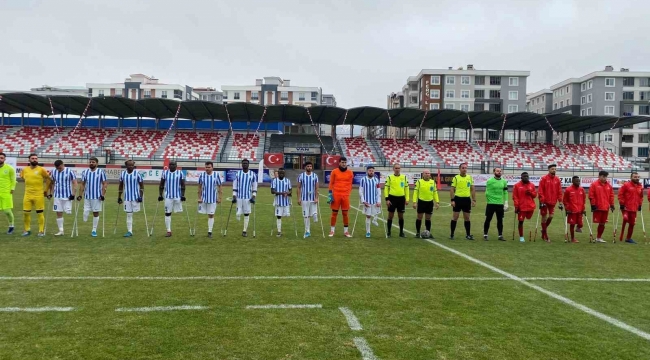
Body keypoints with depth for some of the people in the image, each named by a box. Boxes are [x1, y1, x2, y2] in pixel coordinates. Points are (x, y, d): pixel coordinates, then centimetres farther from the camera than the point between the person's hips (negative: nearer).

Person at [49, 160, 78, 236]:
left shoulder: (70, 172, -8)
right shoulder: (53, 172, 6)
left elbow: (74, 183, -6)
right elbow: (52, 183, 18)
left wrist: (73, 194, -12)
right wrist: (51, 193, 13)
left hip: (67, 196, -4)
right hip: (57, 196, 4)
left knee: (68, 212, -9)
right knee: (59, 213, 3)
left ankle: (75, 214, 26)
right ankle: (61, 231, 10)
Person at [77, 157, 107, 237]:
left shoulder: (101, 172, -2)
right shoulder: (85, 172, 7)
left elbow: (105, 184, -2)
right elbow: (82, 184, 10)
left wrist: (103, 195, -10)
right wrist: (80, 195, 3)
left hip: (97, 197, -2)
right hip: (87, 196, 2)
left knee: (96, 213, 4)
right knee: (86, 212, -4)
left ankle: (94, 230, 13)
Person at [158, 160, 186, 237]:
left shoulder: (180, 173, -1)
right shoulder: (165, 173, 3)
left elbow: (183, 185, 0)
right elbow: (161, 185, 8)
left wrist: (183, 195, -6)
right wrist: (160, 194, 3)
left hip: (178, 196, -1)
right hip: (168, 196, 1)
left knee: (179, 211, 2)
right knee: (167, 213, 0)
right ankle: (169, 231, 4)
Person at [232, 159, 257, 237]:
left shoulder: (253, 174, 3)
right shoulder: (238, 174, 4)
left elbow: (254, 187, 6)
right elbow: (234, 186, 7)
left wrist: (253, 197, -4)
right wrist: (234, 196, 0)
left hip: (248, 197, 0)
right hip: (239, 197, 0)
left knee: (246, 214, 1)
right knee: (238, 214, -6)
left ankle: (244, 231, 10)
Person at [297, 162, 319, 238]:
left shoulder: (315, 176, 3)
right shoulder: (301, 176, 2)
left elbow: (316, 188, 4)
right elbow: (299, 188, 5)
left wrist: (316, 198, -5)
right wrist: (299, 198, -1)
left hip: (313, 199, 0)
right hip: (304, 198, 0)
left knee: (314, 214, -7)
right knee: (306, 216, 3)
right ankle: (307, 231, 12)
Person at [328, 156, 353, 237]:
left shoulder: (350, 172, 5)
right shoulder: (334, 171, 1)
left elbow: (350, 184, 12)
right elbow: (331, 183, 4)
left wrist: (348, 193, 5)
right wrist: (330, 194, -1)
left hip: (345, 196, 1)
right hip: (336, 195, -1)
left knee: (345, 213, 5)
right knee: (334, 213, 3)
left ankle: (346, 231, 13)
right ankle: (332, 230, 12)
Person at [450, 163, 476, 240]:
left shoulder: (470, 177, 8)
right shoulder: (456, 178, -2)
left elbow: (472, 189, 11)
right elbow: (452, 189, -2)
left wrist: (474, 200, 5)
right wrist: (452, 200, -10)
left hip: (467, 199, 3)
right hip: (458, 199, -3)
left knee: (467, 218, 8)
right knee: (455, 217, 1)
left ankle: (468, 234, 17)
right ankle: (452, 234, 9)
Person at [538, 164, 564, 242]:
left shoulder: (557, 179, 6)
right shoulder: (544, 178, -6)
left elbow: (559, 191, 8)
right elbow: (540, 190, -8)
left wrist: (560, 202, 4)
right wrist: (541, 201, -13)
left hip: (553, 202, 4)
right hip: (545, 202, -3)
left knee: (551, 216, -1)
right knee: (544, 217, 2)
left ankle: (544, 229, 26)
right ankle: (545, 236, 11)